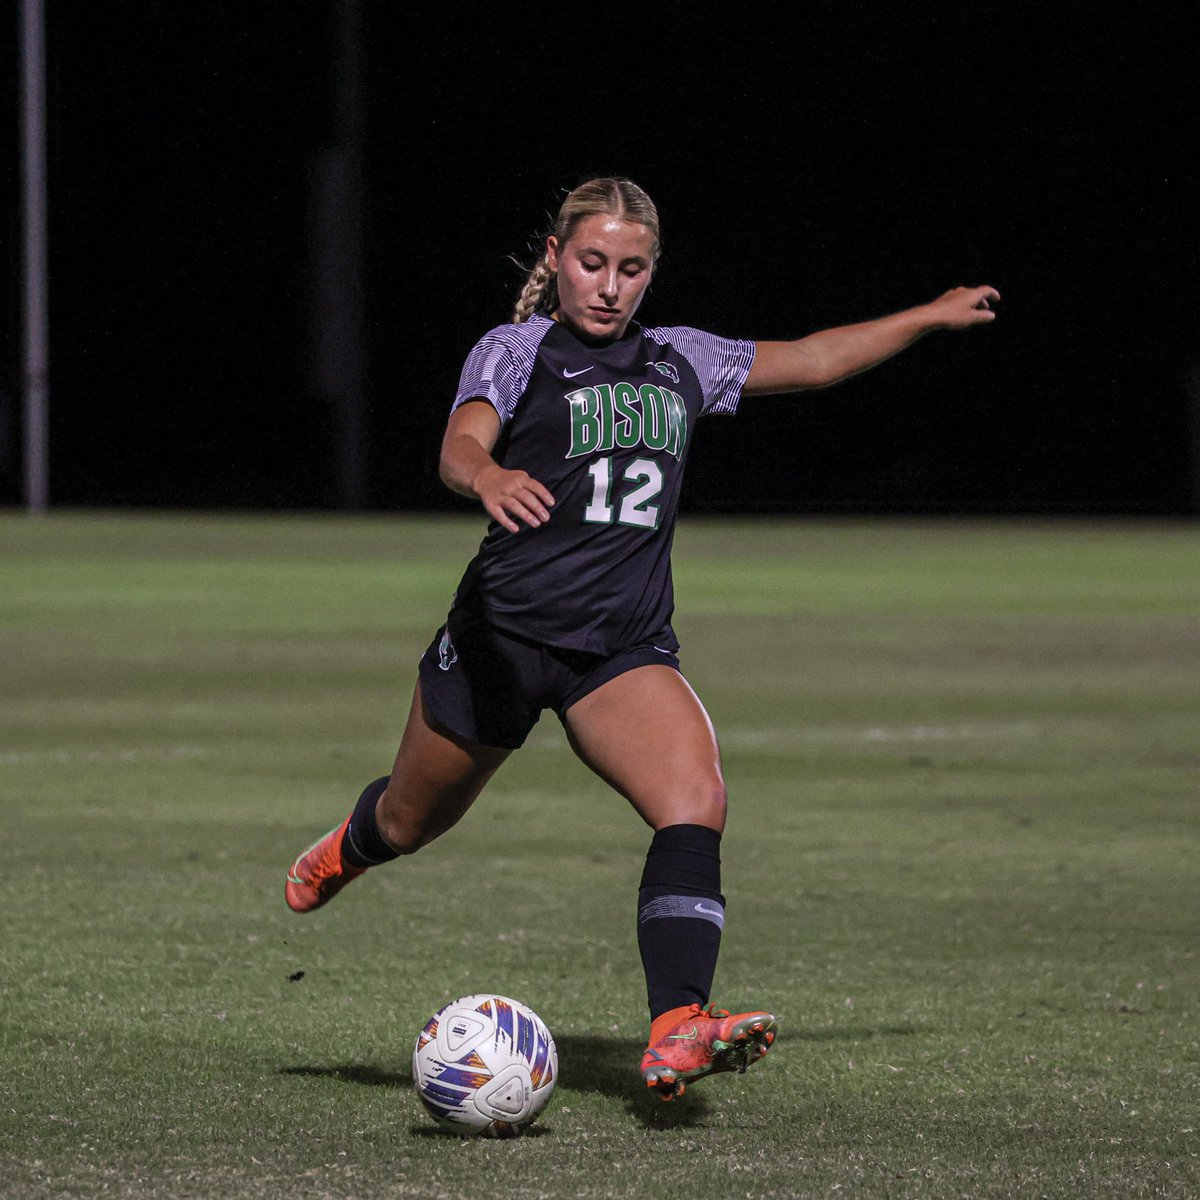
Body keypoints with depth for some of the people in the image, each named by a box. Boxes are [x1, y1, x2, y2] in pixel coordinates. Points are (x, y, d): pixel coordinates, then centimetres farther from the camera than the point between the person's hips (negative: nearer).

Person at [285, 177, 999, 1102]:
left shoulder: (679, 361, 12)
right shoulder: (516, 351, -3)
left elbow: (808, 361, 26)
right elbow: (461, 444, -23)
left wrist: (930, 318, 28)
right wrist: (489, 477, -47)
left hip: (628, 649, 3)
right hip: (506, 634, -3)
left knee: (697, 800, -24)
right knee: (414, 820, 16)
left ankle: (677, 1033, -35)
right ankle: (352, 848, 55)